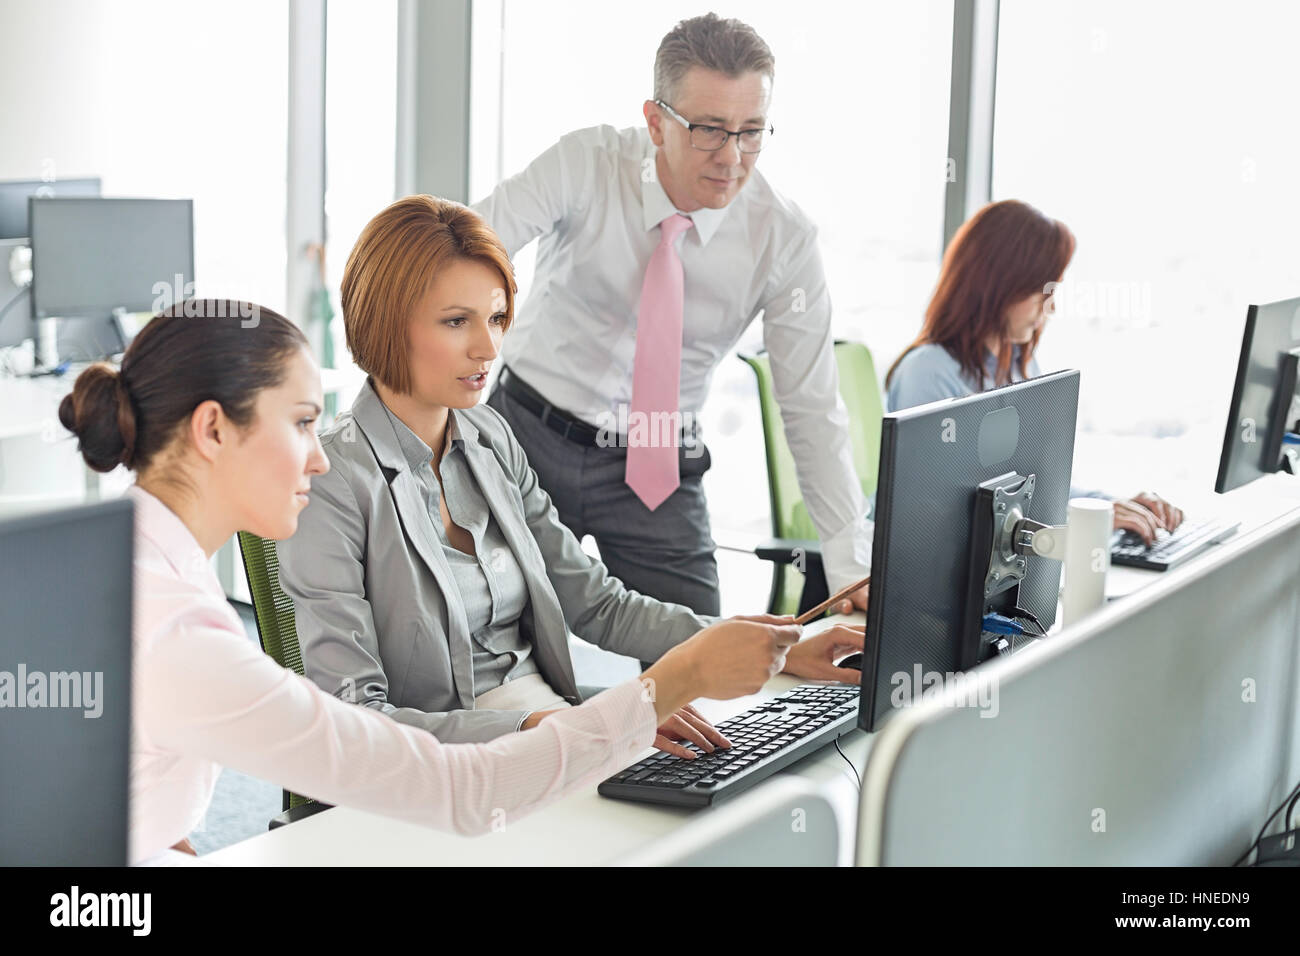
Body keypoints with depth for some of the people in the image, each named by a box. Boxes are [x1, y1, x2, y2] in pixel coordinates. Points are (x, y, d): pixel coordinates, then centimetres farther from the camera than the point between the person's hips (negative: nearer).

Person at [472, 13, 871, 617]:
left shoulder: (784, 238, -13)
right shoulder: (584, 166, -15)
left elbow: (812, 410, -10)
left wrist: (852, 568, -16)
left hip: (658, 473, 1)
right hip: (530, 436, 0)